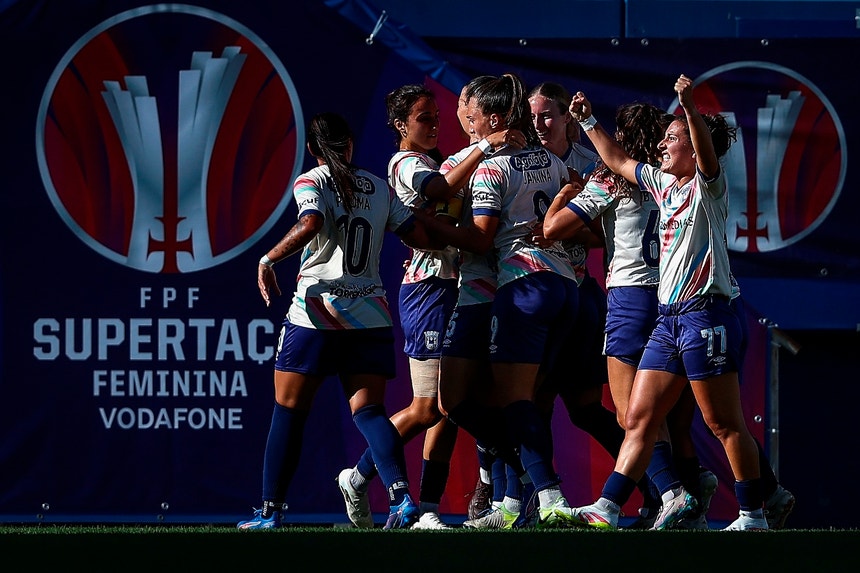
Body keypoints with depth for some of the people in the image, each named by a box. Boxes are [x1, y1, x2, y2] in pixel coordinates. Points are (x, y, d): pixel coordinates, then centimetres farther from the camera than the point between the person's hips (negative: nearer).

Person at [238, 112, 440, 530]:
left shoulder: (310, 183, -1)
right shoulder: (380, 188, 11)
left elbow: (310, 225, -20)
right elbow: (420, 238, 8)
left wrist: (268, 260, -10)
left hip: (317, 312, -3)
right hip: (371, 316, 3)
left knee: (289, 411, 7)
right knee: (368, 410, 1)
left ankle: (270, 511, 8)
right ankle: (400, 493, -22)